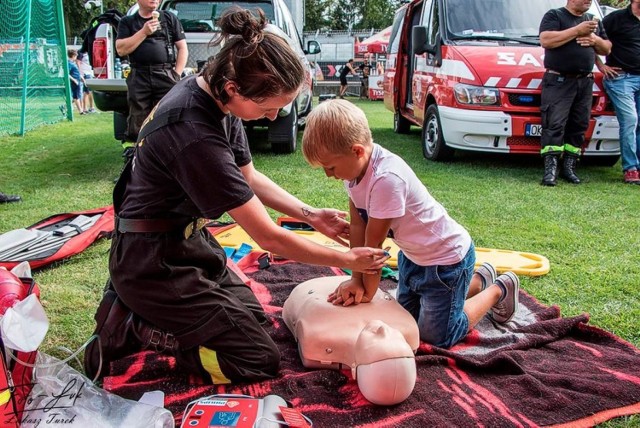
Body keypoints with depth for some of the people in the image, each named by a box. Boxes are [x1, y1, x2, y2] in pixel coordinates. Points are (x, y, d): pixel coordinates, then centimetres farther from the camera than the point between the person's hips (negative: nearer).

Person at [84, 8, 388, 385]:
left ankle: (135, 305, 16)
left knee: (253, 316, 19)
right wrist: (349, 260, -13)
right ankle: (129, 328, 2)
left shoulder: (215, 96, -6)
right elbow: (270, 238, -25)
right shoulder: (196, 135, -33)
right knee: (261, 360, -3)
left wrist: (310, 215, 2)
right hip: (155, 263, -9)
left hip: (189, 240, 9)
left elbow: (250, 178, 10)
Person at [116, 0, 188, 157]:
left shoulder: (169, 18, 13)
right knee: (137, 119, 1)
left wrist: (177, 74, 0)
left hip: (166, 75, 0)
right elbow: (121, 50, 1)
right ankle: (131, 151, 7)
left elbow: (183, 48, 12)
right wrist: (144, 32, -7)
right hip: (139, 77, 0)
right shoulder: (127, 22, 13)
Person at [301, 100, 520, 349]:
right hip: (413, 254, 9)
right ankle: (478, 280, 39)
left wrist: (368, 291, -15)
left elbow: (374, 241, -27)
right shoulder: (354, 166, -10)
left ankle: (499, 290, 22)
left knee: (436, 335, 3)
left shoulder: (386, 178, -37)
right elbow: (357, 225, -8)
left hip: (447, 257, -9)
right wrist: (356, 279, -11)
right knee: (407, 316, 25)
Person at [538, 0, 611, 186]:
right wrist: (577, 30, -16)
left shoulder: (593, 21, 21)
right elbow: (546, 40, -15)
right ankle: (551, 170, -14)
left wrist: (595, 40, 1)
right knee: (554, 124, -13)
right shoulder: (554, 15, 3)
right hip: (558, 82, -6)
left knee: (579, 126, 3)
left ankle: (569, 167, 8)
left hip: (585, 83, 6)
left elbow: (607, 49, 23)